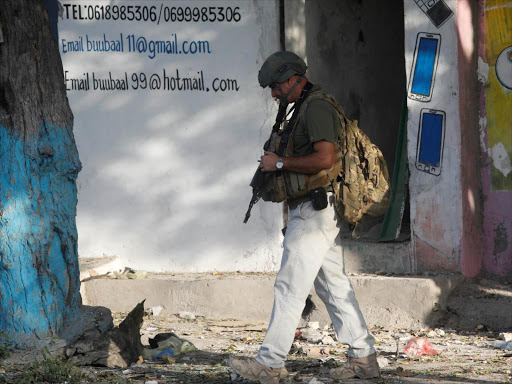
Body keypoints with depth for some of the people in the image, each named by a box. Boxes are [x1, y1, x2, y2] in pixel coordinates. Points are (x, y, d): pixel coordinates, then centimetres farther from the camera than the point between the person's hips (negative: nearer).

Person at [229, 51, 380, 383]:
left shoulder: (316, 107, -14)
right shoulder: (305, 107, 19)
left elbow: (325, 159, -25)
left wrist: (280, 163, -16)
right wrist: (277, 166, 14)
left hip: (315, 209, -11)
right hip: (323, 213, 11)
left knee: (290, 286, -8)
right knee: (334, 285, 11)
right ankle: (363, 357, 13)